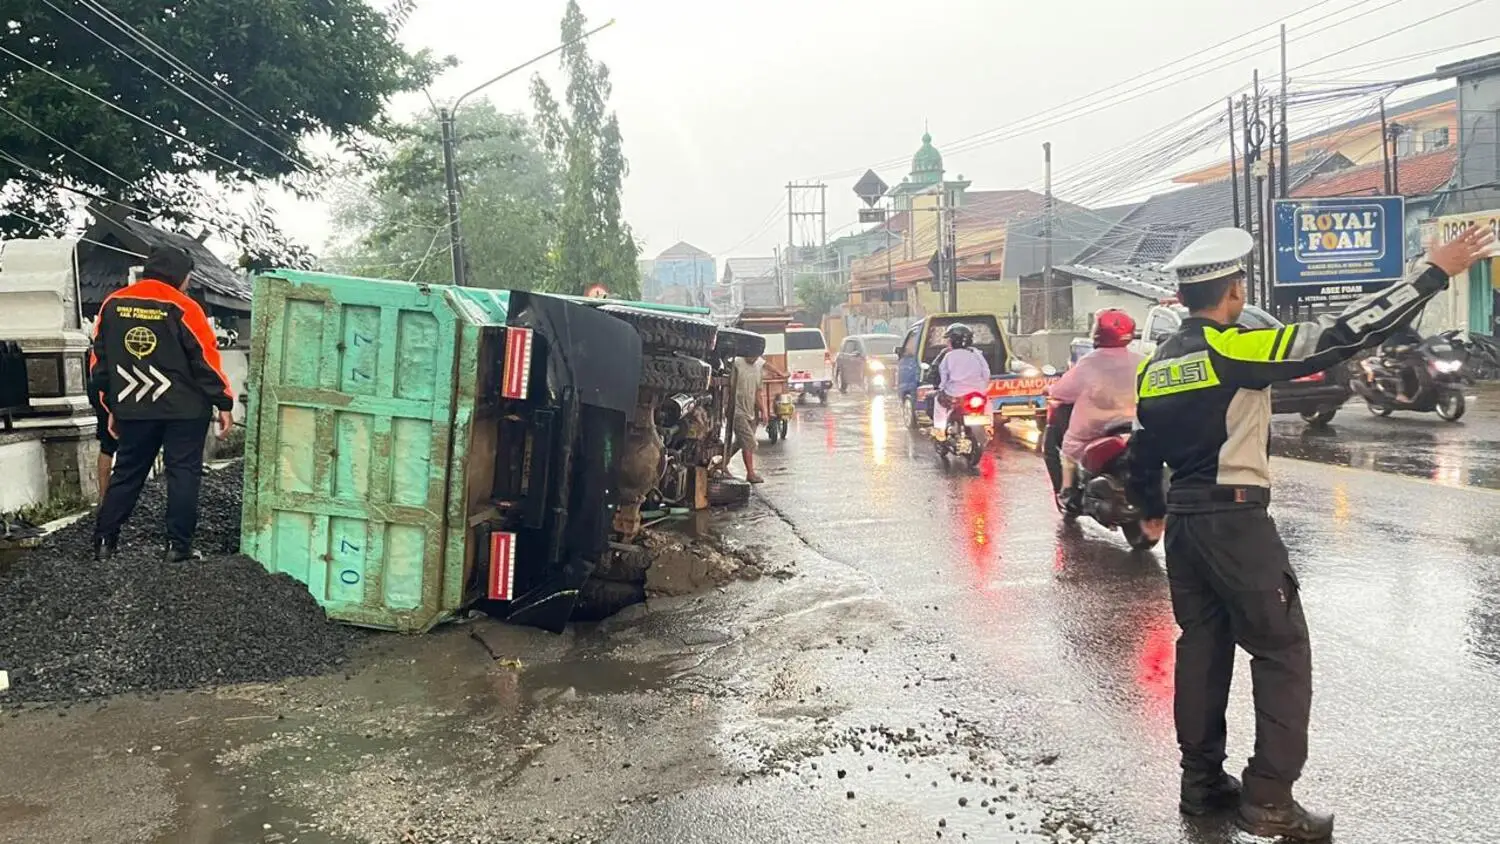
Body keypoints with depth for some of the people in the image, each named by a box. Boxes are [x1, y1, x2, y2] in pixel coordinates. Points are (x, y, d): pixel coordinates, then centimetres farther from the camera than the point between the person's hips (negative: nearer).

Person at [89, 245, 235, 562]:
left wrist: (113, 407, 19)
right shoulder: (183, 308, -10)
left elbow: (99, 361, 12)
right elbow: (206, 360, -10)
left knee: (126, 473, 15)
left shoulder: (112, 304, 7)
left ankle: (104, 541, 16)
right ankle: (178, 546, 2)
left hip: (133, 408, 5)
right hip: (184, 409, -5)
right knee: (183, 474, 2)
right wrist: (224, 404, -2)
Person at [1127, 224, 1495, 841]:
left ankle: (1202, 782, 22)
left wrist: (1154, 511, 31)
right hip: (1236, 520, -7)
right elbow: (1340, 335, -16)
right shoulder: (1236, 350, -14)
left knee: (1201, 647, 14)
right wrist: (1434, 274, -10)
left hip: (1182, 523, 7)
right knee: (1283, 653, 3)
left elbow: (1141, 455, 14)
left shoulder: (1154, 366, 7)